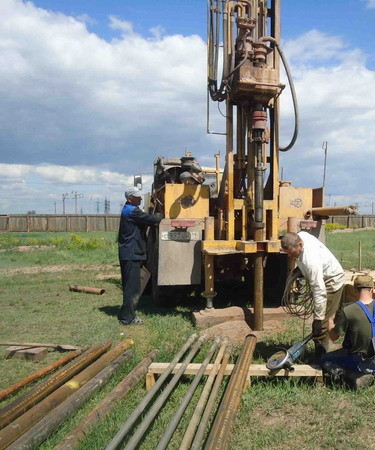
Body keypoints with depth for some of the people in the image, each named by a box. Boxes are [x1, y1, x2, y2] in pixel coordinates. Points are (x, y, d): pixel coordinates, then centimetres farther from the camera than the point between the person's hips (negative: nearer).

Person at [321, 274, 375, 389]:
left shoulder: (348, 311, -23)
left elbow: (333, 337, -12)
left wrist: (329, 320, 6)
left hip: (359, 362, -6)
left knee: (325, 360, 14)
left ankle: (355, 378, -7)